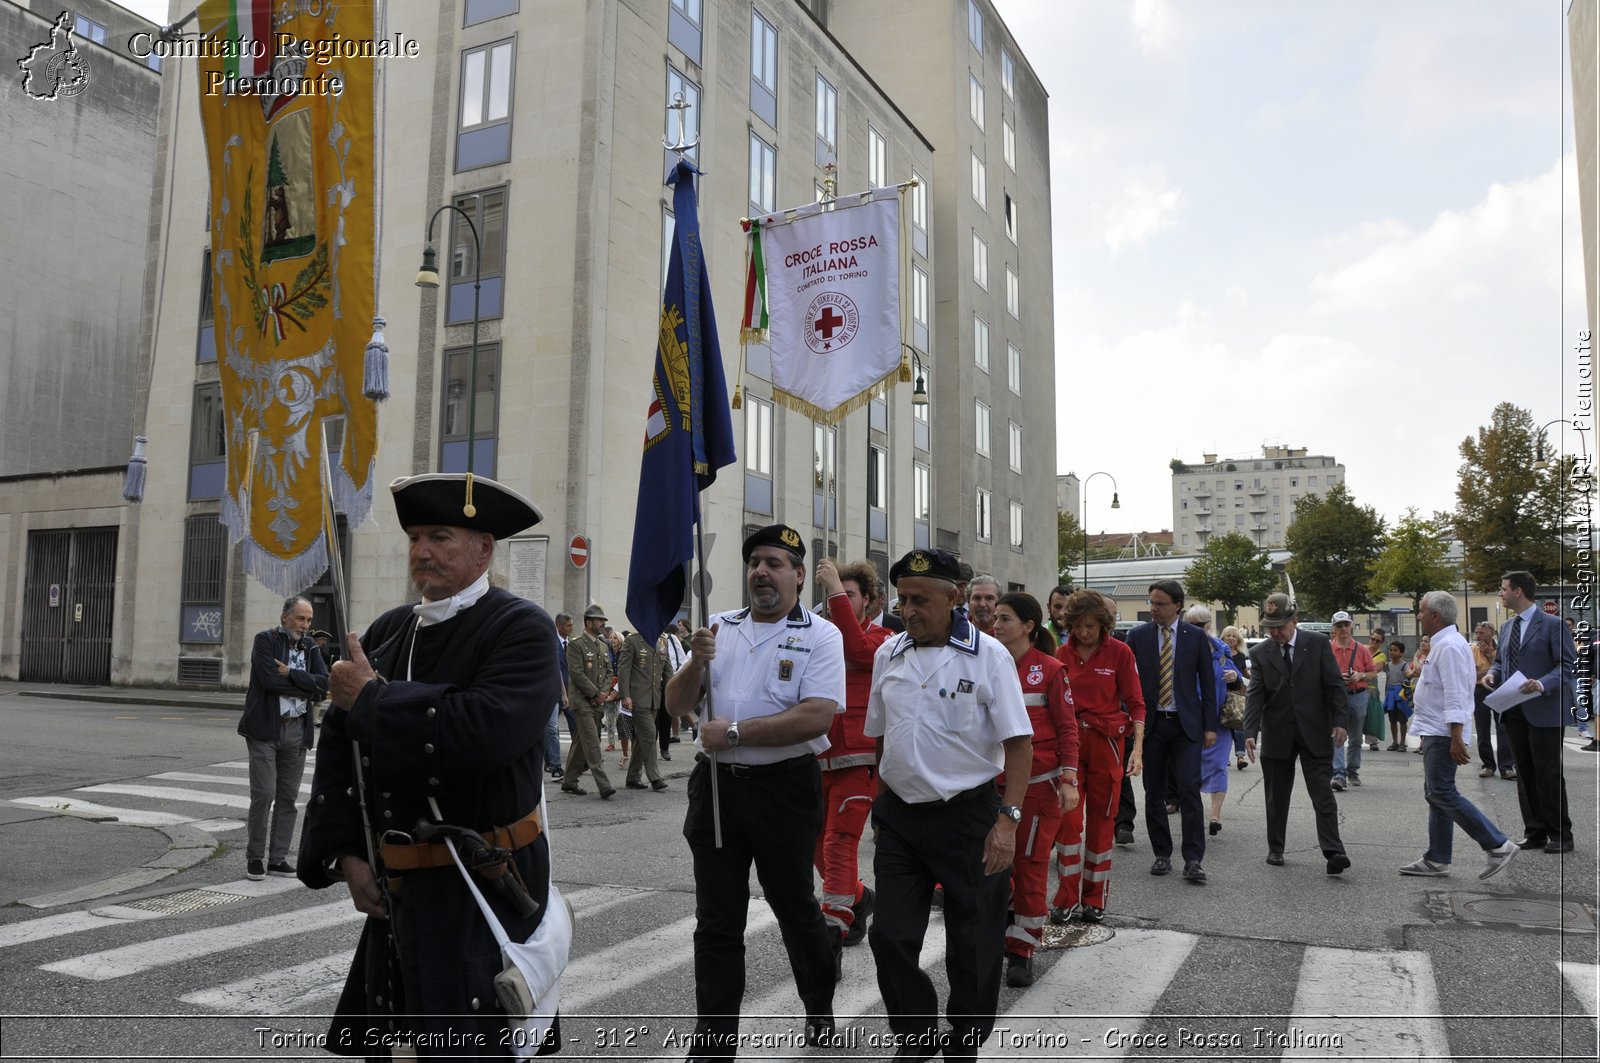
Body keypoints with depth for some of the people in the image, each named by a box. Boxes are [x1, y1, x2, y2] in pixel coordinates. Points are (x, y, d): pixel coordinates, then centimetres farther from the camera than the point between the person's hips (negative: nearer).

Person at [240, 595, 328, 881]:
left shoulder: (310, 647, 11)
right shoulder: (265, 640, -3)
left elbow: (324, 682, -2)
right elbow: (270, 679, -17)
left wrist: (291, 674, -13)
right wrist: (308, 687, -9)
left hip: (297, 731, 5)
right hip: (265, 728, -5)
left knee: (288, 797, 7)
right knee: (263, 794, -5)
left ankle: (278, 858, 15)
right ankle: (255, 857, 10)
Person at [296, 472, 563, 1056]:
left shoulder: (522, 627, -12)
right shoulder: (388, 630, 8)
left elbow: (486, 732, -29)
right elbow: (338, 747, 10)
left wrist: (373, 698, -17)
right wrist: (346, 855, 1)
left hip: (483, 894, -6)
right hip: (396, 892, 6)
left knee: (466, 1043, -1)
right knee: (397, 1043, 15)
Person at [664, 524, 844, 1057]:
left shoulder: (820, 636, -6)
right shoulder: (719, 628, 8)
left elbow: (818, 716, -20)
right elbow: (676, 706, 7)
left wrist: (735, 732, -19)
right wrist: (697, 663, -13)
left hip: (785, 788, -3)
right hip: (716, 785, 4)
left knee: (795, 907, 15)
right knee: (716, 919, 9)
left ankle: (820, 1008, 40)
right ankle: (712, 1039, 21)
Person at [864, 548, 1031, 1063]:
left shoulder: (987, 654, -9)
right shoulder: (887, 654, 4)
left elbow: (1018, 741, -11)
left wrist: (1007, 820, -18)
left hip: (969, 816, -4)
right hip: (900, 817, 4)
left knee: (973, 945, 9)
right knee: (890, 935, 6)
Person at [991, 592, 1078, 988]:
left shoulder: (1050, 669, -6)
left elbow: (1068, 728, -5)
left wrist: (1069, 780, -11)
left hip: (1039, 783, -4)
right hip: (995, 780, 4)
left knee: (1030, 867, 2)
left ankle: (1022, 954, 13)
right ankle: (996, 942, 22)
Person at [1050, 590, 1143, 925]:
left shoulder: (1120, 653, -3)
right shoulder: (1063, 654, 4)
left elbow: (1135, 703, -1)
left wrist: (1137, 748, -11)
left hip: (1107, 741, -1)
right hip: (1068, 740, 1)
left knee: (1101, 822, 7)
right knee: (1068, 819, -3)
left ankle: (1094, 899, 19)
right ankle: (1067, 899, 8)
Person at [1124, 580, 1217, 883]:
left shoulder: (1196, 637, 2)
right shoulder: (1138, 636, 2)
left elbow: (1208, 682, 4)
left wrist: (1210, 726, 0)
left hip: (1186, 723, -1)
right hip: (1151, 722, 1)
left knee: (1189, 790, -8)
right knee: (1154, 793, 6)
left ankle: (1193, 860, -3)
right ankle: (1162, 855, 17)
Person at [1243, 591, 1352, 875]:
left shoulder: (1318, 643, -1)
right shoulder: (1260, 653, 2)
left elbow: (1334, 684, -1)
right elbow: (1255, 695, -5)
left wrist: (1340, 720, -11)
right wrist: (1250, 732, -16)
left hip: (1314, 732, -2)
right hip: (1277, 734, 2)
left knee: (1323, 794, -5)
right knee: (1276, 796, 10)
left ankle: (1333, 852, -8)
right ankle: (1275, 849, 21)